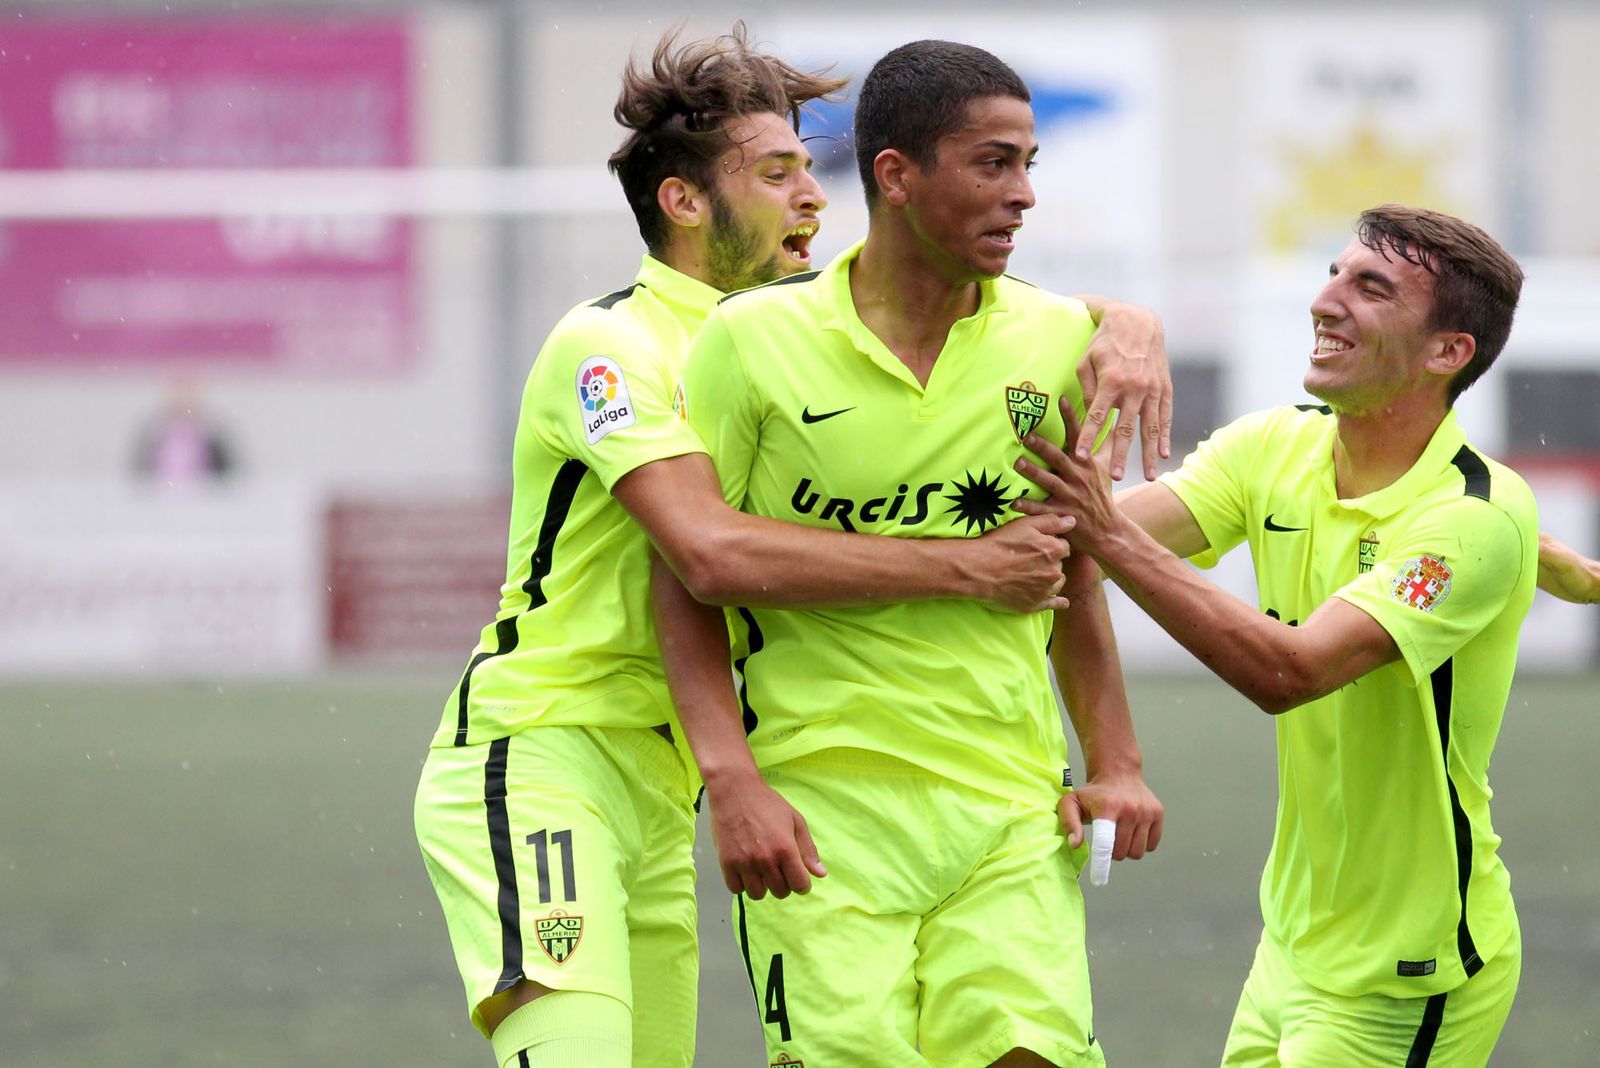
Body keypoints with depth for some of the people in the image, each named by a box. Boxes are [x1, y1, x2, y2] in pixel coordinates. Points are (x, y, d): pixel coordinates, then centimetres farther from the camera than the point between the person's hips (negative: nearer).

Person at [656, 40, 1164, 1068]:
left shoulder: (1057, 339, 8)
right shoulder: (754, 339, -2)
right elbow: (685, 574, 1)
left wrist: (1115, 762, 12)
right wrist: (730, 777, -10)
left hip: (1013, 803, 3)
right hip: (819, 803, -3)